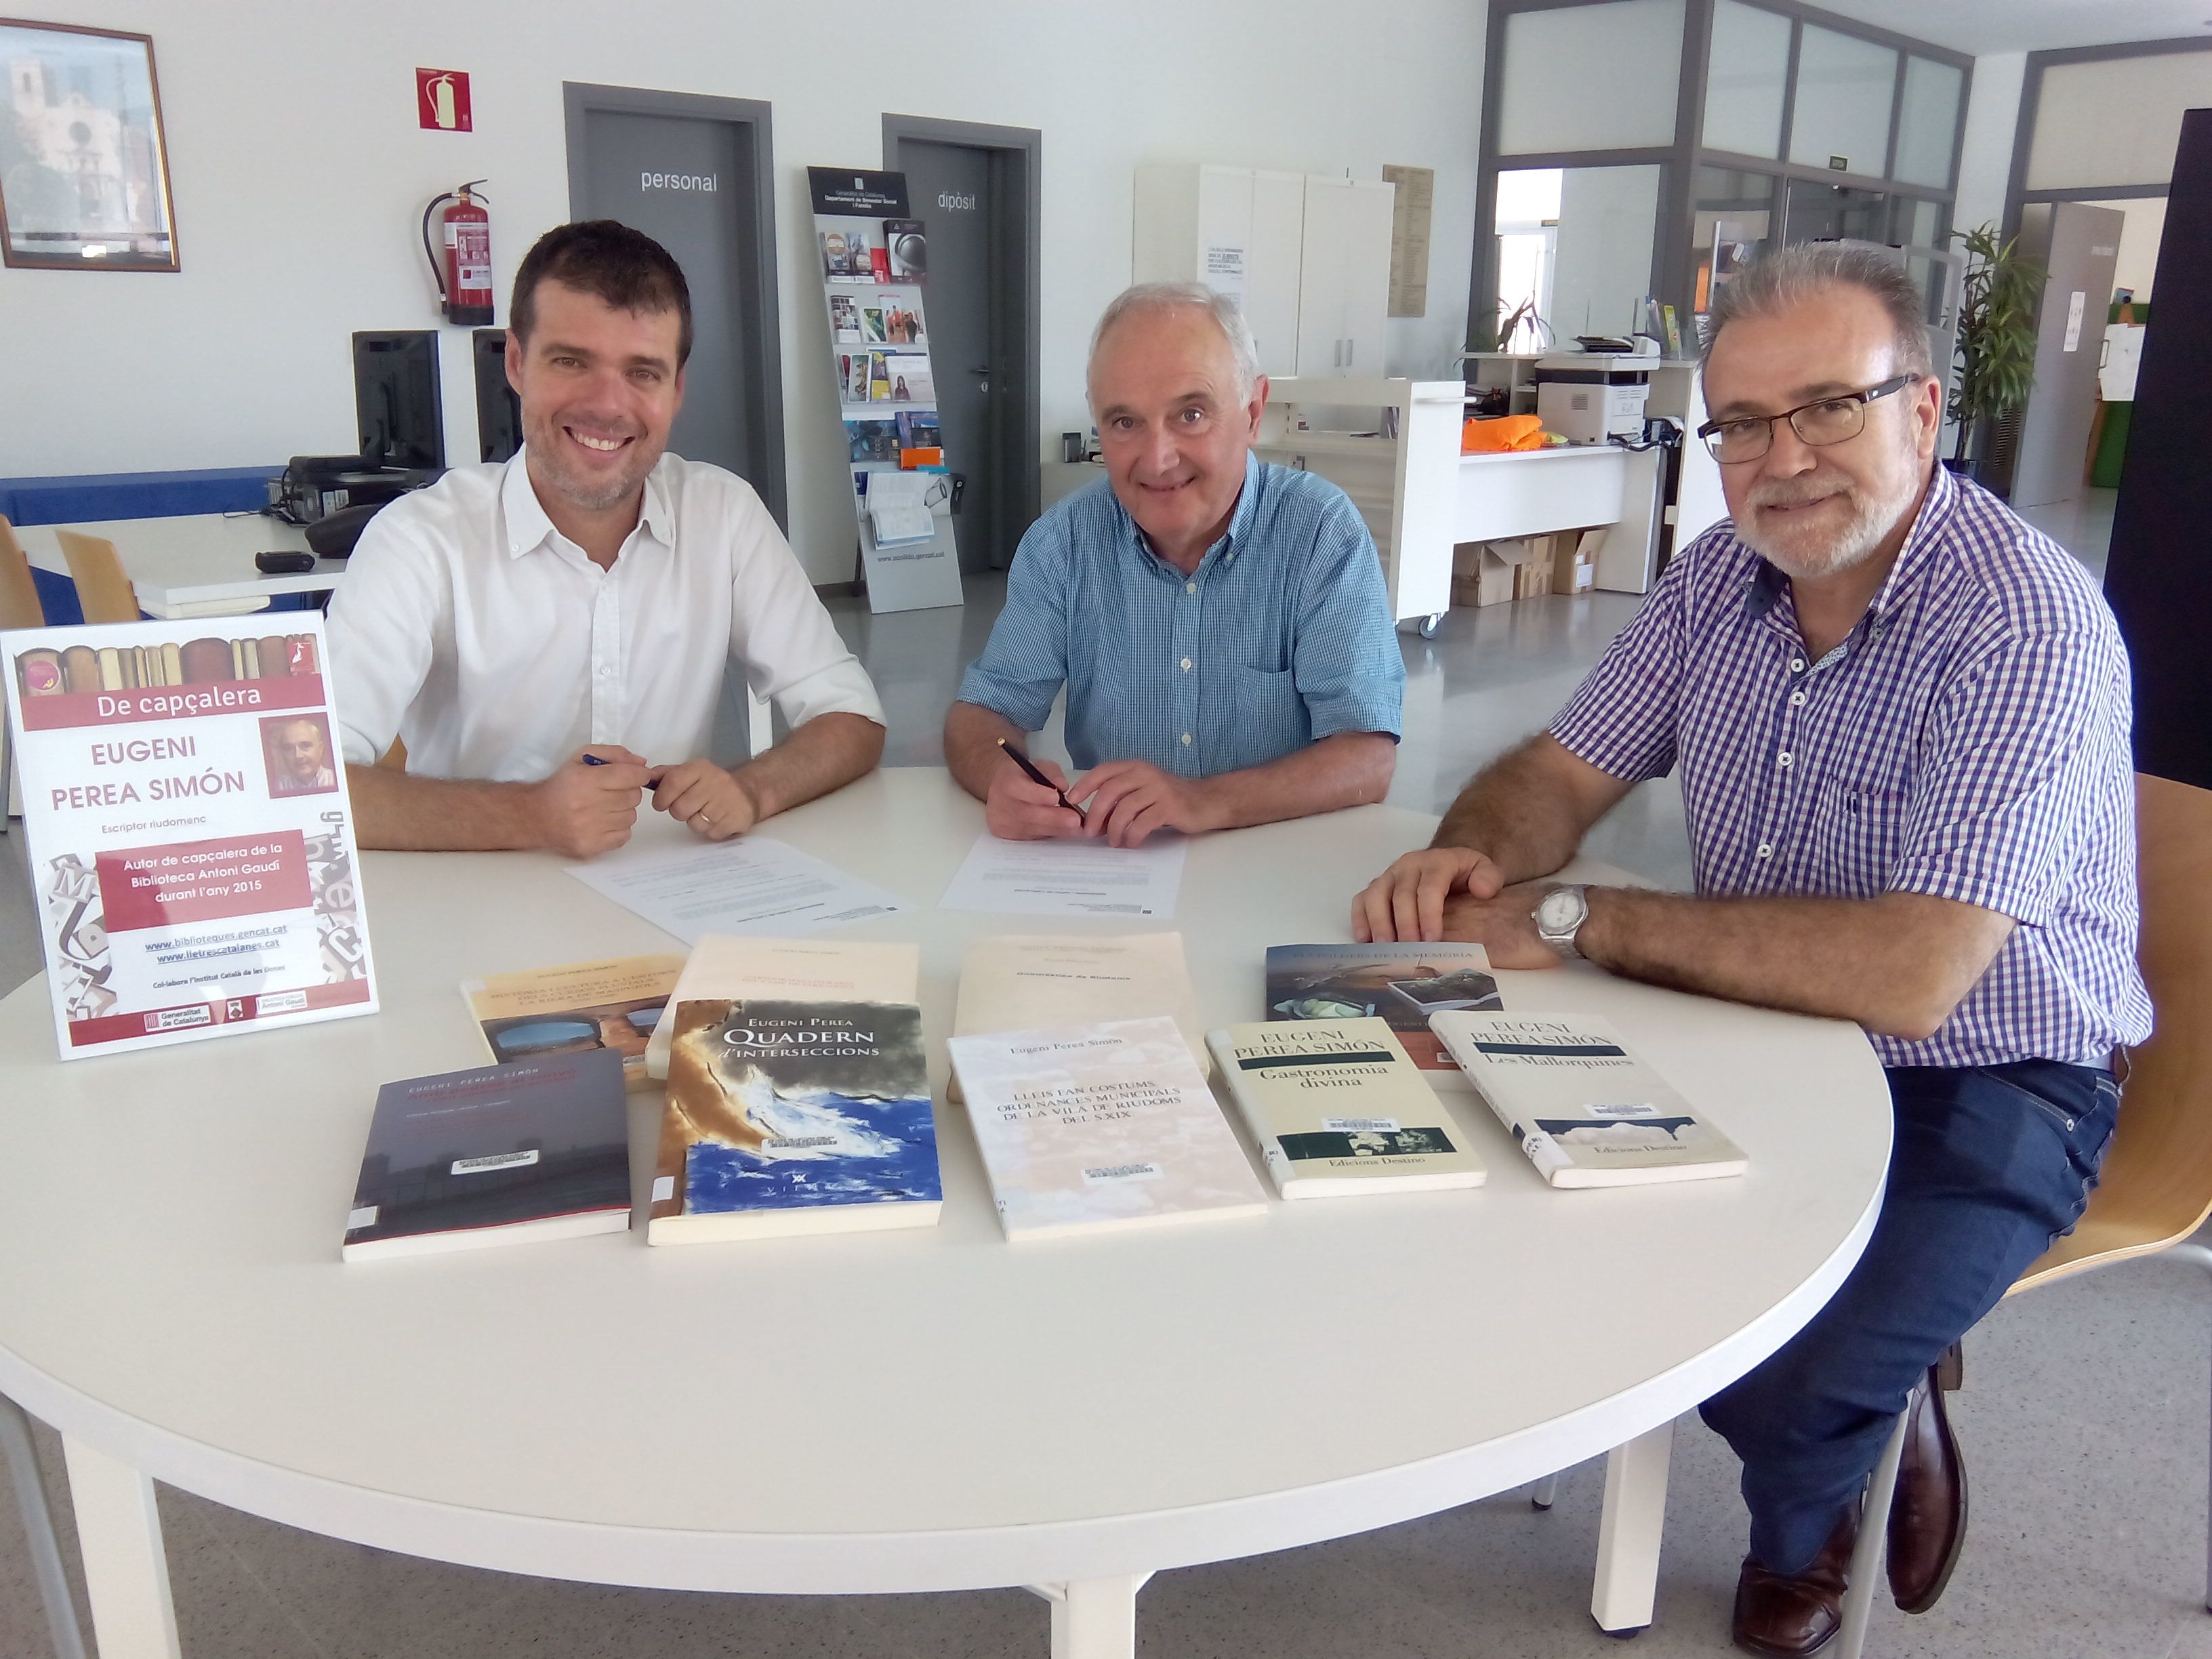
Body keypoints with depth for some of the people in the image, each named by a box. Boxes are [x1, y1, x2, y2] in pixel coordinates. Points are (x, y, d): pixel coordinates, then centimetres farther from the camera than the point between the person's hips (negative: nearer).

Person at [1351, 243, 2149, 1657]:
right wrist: (1475, 852, -21)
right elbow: (1568, 771, 4)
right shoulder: (1721, 578, -2)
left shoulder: (2027, 627, -24)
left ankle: (1800, 1527, 16)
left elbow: (1907, 977, -33)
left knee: (1783, 1387, -26)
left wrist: (1572, 919, -30)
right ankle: (1867, 1421, 17)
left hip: (1982, 1088, -6)